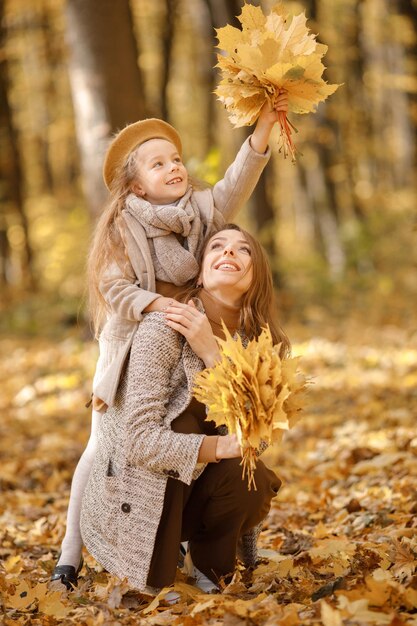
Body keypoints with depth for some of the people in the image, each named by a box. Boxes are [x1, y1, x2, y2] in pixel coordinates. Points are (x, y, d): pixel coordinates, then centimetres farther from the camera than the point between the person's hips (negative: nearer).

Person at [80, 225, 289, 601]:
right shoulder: (164, 329, -21)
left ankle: (207, 563, 7)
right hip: (132, 500, -4)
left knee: (254, 482, -26)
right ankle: (154, 574, -11)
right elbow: (140, 440, -26)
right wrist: (219, 447, -36)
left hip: (190, 489, 4)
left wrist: (210, 351, -27)